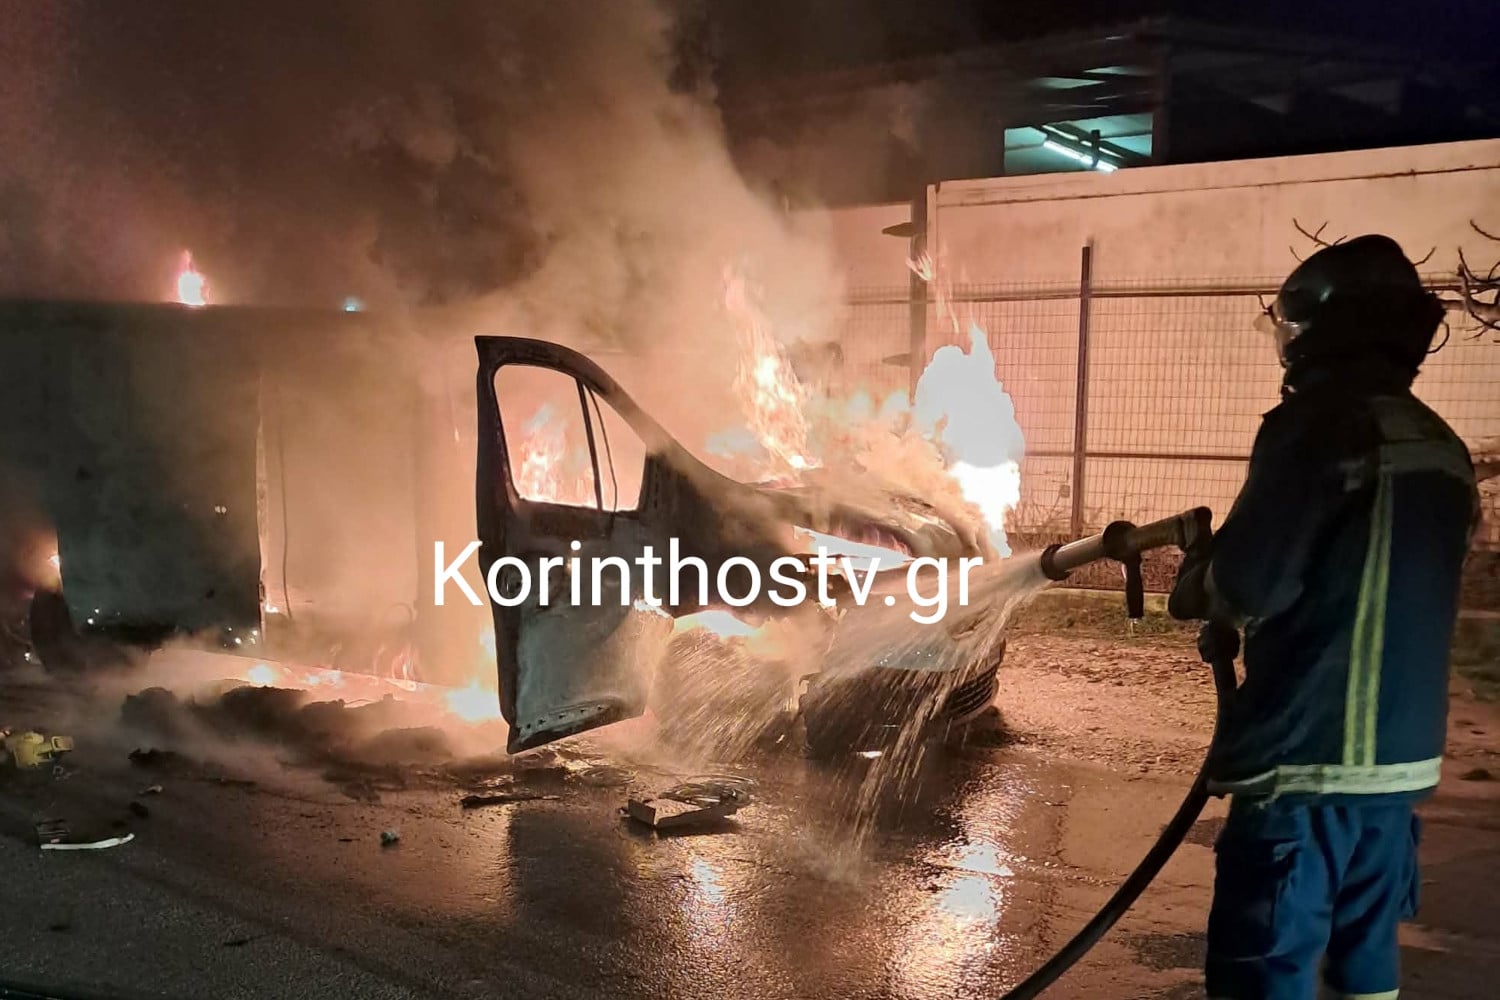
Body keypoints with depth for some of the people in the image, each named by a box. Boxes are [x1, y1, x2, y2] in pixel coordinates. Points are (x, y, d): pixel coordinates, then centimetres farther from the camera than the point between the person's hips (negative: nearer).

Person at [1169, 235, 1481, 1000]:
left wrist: (1196, 584, 4)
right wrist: (1238, 620, 15)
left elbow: (1248, 581, -17)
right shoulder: (1443, 448, 12)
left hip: (1306, 758, -8)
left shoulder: (1321, 425, -13)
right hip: (1398, 758, 8)